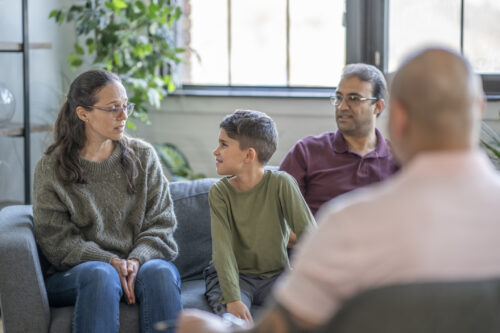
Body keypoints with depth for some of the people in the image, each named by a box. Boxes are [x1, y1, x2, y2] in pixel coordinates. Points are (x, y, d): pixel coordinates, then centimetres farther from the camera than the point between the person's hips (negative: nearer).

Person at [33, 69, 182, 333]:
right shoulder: (50, 168, 4)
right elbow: (56, 240, -3)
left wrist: (137, 259, -15)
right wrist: (111, 262, -18)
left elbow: (161, 224, 6)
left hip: (142, 262, 2)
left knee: (160, 271, -32)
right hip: (76, 271, -2)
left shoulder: (143, 156, 11)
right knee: (101, 275, -36)